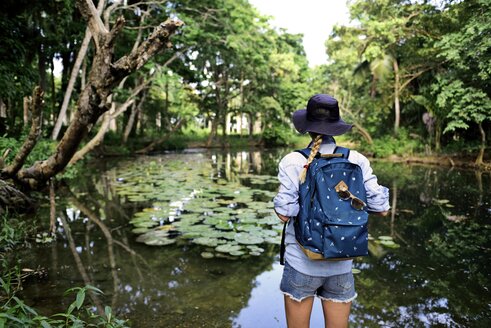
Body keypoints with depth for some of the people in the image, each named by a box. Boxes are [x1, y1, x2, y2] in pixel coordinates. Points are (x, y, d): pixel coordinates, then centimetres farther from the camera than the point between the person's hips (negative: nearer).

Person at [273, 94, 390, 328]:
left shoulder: (293, 162, -12)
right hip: (341, 266, 3)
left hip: (302, 264, -2)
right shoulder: (357, 161, -4)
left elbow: (284, 213, -16)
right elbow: (381, 209, -2)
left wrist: (278, 201, 5)